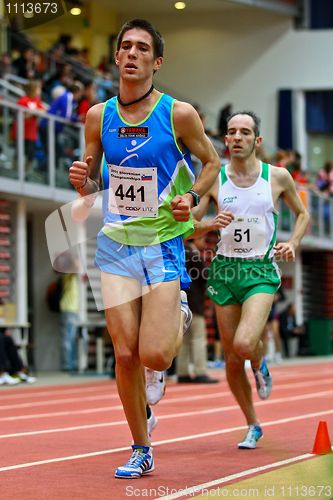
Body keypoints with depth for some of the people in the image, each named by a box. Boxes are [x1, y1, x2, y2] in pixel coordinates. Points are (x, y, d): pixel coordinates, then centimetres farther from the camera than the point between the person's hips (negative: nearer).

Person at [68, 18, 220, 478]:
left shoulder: (179, 113, -8)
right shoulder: (99, 116, 2)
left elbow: (212, 162, 7)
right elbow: (92, 184, 11)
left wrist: (192, 196, -10)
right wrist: (83, 181, -12)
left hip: (164, 243, -3)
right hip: (115, 245, 3)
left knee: (154, 356, -13)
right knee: (125, 355, -2)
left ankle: (179, 315, 24)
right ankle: (141, 452, 15)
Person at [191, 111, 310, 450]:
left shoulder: (278, 177, 0)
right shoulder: (214, 179, 2)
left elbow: (302, 214, 15)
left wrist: (293, 243, -2)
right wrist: (211, 224, -15)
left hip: (261, 271, -2)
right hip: (225, 270, 2)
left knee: (244, 344, -25)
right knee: (232, 359, 4)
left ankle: (259, 364, 14)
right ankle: (253, 426, 25)